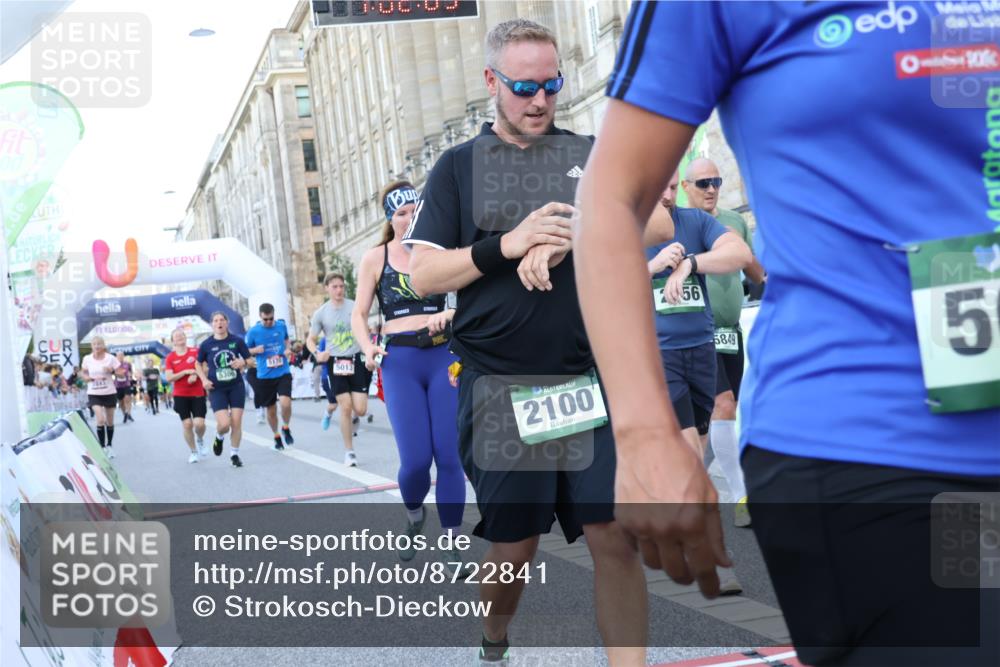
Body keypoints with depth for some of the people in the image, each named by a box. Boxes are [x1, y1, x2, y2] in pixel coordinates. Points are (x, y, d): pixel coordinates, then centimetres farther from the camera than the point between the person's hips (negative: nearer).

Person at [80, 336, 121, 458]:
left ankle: (109, 446, 28)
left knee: (110, 422, 10)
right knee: (100, 420, -15)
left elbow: (121, 373, -3)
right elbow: (83, 372, 13)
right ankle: (102, 447, -4)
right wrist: (87, 378, -8)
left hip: (109, 393, 0)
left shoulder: (110, 358, -7)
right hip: (94, 394, 0)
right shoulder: (87, 359, -2)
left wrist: (111, 371, -22)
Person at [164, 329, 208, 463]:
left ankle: (200, 440, 22)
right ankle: (193, 452, 14)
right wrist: (185, 372, -16)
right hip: (180, 395, 1)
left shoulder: (195, 352, 0)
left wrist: (195, 374, -15)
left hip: (198, 393, -1)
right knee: (187, 424, -3)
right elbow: (169, 378, -6)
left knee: (199, 423, -12)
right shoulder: (170, 358, 1)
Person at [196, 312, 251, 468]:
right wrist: (204, 379, -5)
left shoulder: (237, 341, -5)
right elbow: (199, 364, 11)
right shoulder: (206, 344, -4)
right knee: (224, 424, -13)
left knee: (236, 422, 0)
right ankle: (219, 437, 23)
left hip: (236, 386, 1)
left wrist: (242, 363, -18)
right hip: (217, 389, -1)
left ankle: (234, 454, 19)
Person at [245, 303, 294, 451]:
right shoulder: (253, 331, -6)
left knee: (285, 403, -20)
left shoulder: (282, 326, -1)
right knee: (271, 410, 9)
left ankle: (286, 428, 8)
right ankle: (276, 436, 33)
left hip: (283, 373, 0)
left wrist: (288, 349, 0)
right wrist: (256, 350, -16)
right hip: (264, 376, 0)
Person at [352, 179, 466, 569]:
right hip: (400, 361, -1)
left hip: (444, 356, 1)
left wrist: (450, 313, -24)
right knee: (416, 459, -9)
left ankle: (450, 546, 8)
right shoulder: (375, 259, 6)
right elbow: (359, 314, 7)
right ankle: (414, 517, 24)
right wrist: (367, 348, -12)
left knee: (450, 456, -5)